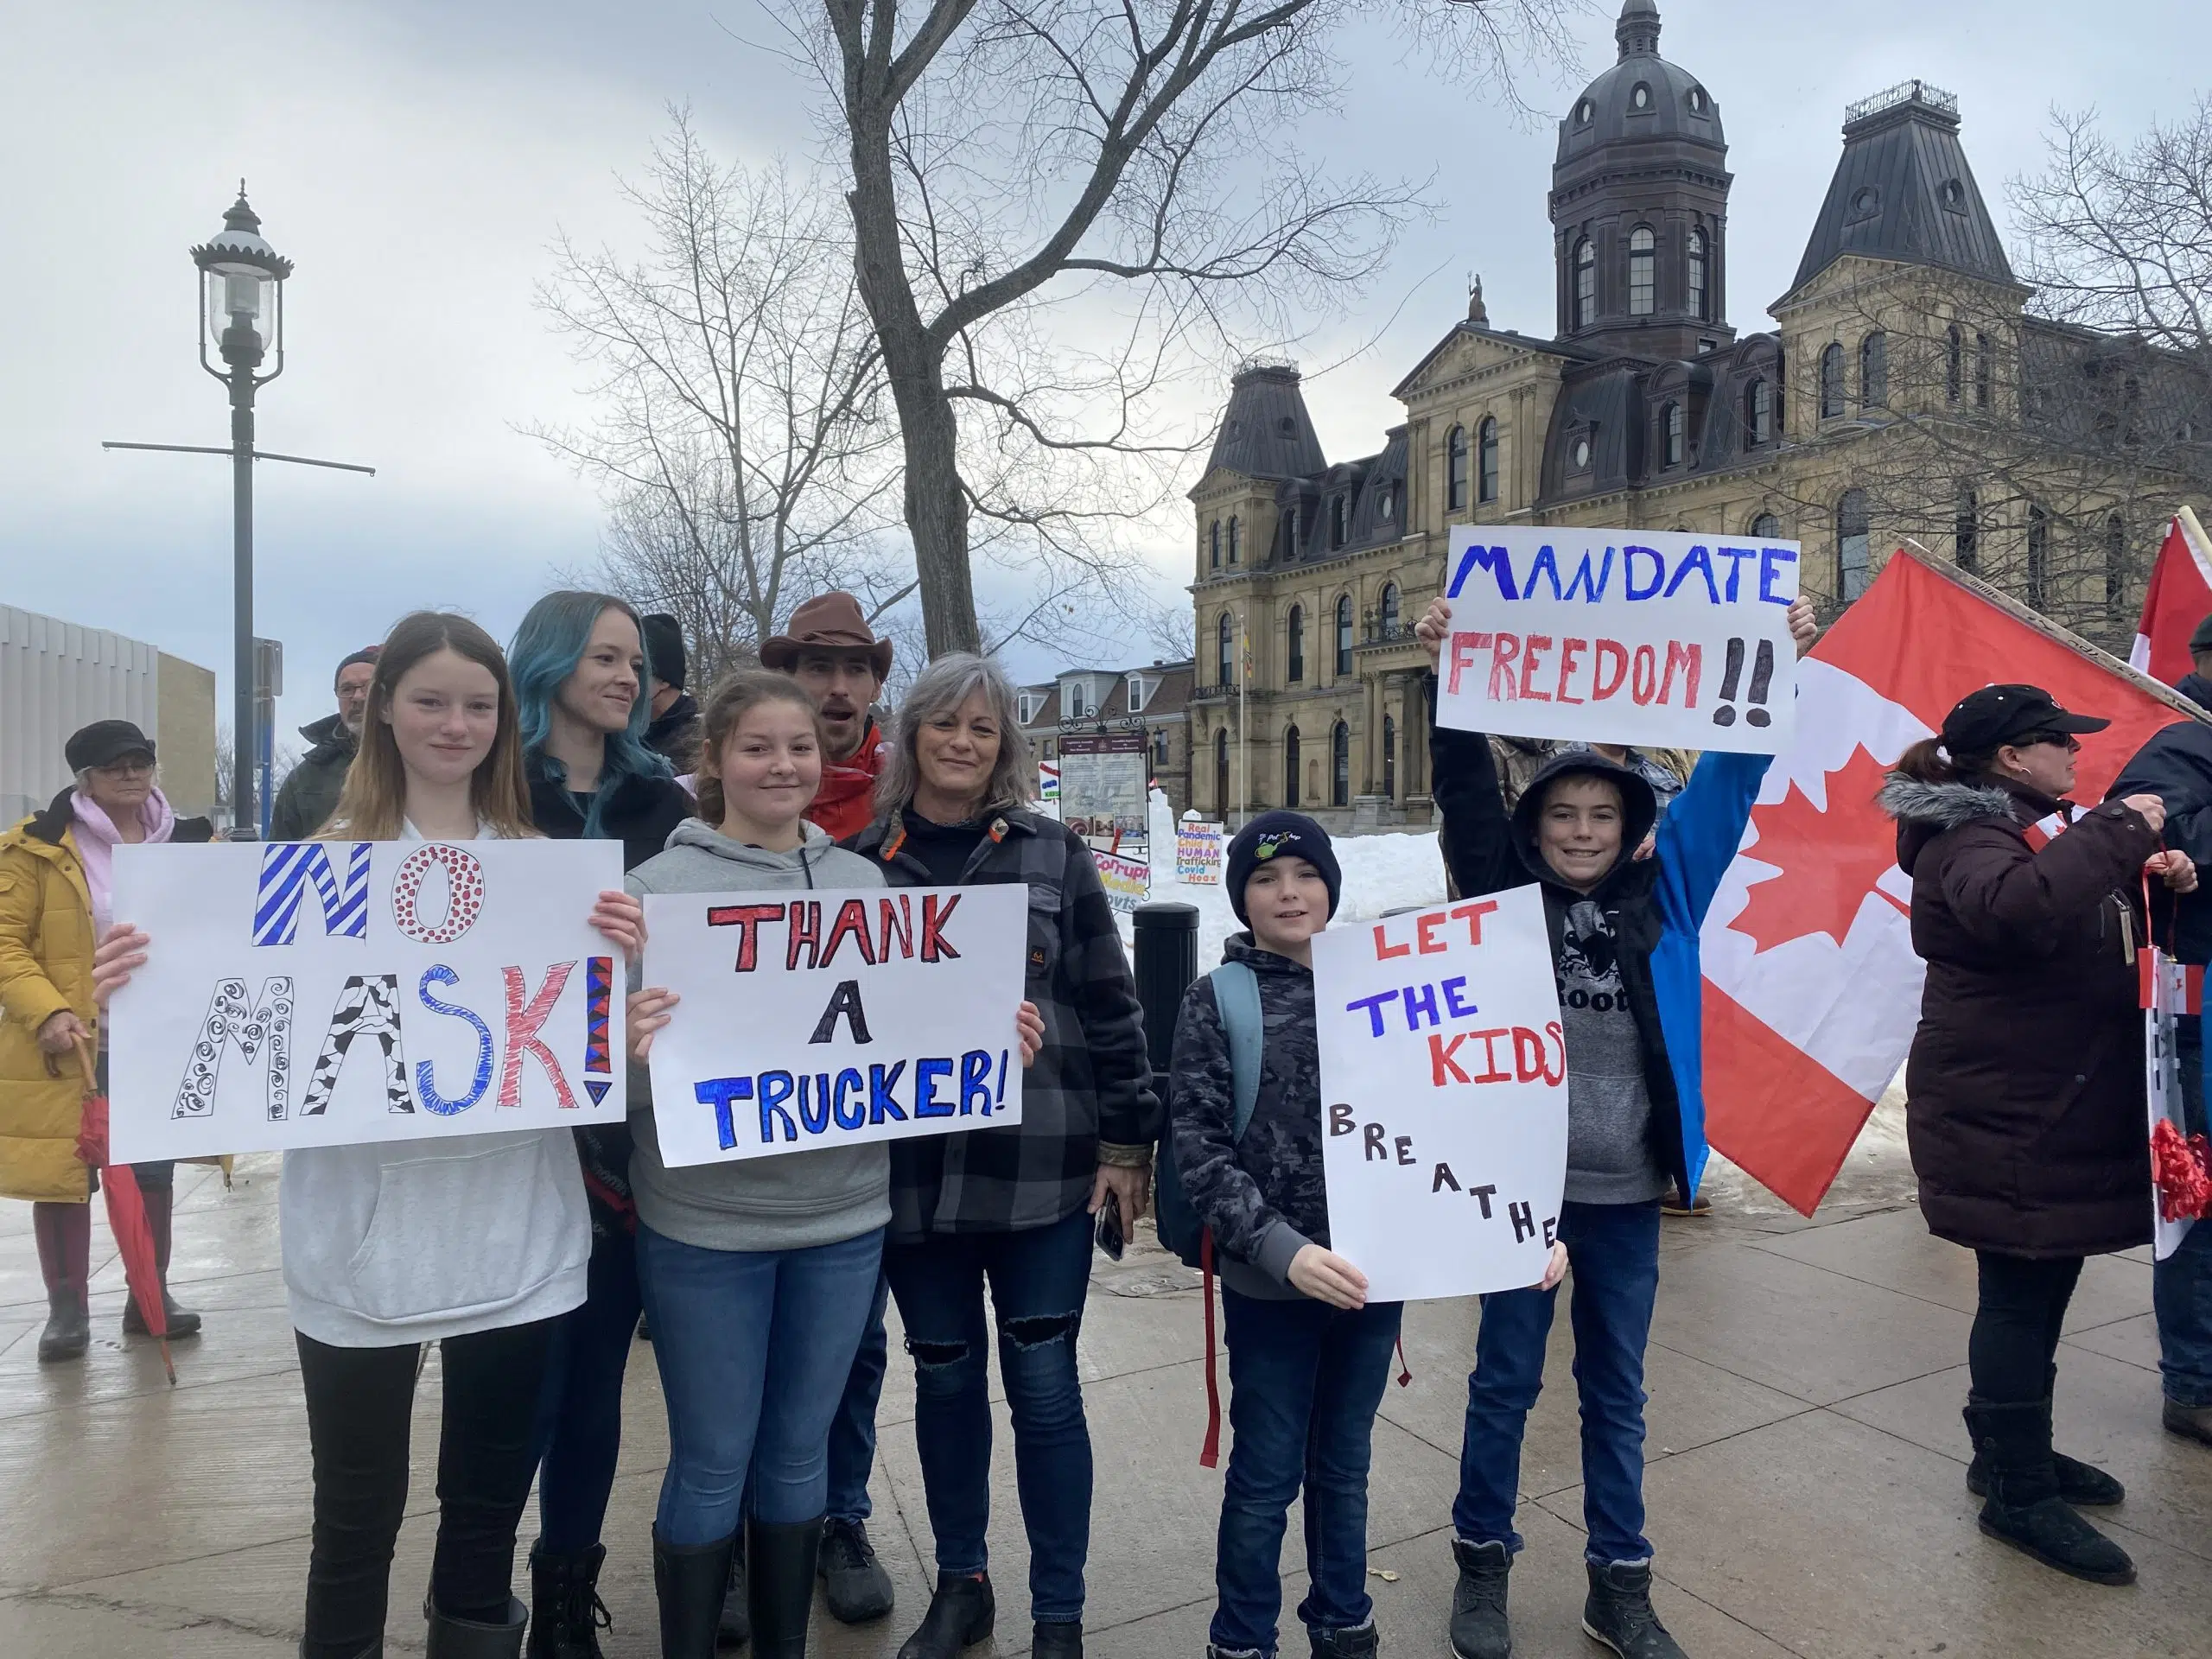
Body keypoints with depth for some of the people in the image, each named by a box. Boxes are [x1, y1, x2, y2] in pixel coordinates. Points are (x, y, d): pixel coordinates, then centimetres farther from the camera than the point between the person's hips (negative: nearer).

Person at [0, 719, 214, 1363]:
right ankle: (67, 1310, 21)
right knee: (64, 1172, 5)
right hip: (68, 1044, -3)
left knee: (155, 1171, 11)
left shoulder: (191, 844, 5)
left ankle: (149, 1296, 26)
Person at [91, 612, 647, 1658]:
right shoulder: (329, 859, -1)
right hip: (365, 1238, -1)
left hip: (516, 1236, 2)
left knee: (490, 1502, 17)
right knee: (357, 1514, 12)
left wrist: (621, 963, -17)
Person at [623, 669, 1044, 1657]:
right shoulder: (662, 884, -7)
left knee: (799, 1450, 18)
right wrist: (635, 1047, -30)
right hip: (705, 1223, -3)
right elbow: (630, 1078, -8)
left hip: (843, 1216, 4)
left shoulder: (864, 882, 5)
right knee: (711, 1463, 9)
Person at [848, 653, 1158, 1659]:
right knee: (945, 1375, 14)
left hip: (1042, 1162, -1)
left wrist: (1127, 1141, -2)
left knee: (1044, 1384, 5)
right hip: (914, 1166, 2)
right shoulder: (862, 862, 2)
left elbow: (1110, 1005, 1)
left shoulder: (1054, 855, 0)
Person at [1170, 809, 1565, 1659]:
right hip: (1271, 1281, -3)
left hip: (1374, 1271, 3)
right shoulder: (1217, 1000, -6)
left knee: (1344, 1463, 19)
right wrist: (1281, 1247, -24)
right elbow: (1198, 1148, -11)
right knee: (1267, 1475, 9)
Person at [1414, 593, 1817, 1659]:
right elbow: (1466, 789, -11)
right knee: (1504, 1384, 12)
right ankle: (1482, 1565, 30)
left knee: (1617, 1396, 17)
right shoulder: (1507, 894, -2)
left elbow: (1725, 784, 1)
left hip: (1628, 1194, 2)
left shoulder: (1664, 894, 5)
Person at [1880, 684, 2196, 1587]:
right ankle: (2019, 1495, 9)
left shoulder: (2032, 826, 17)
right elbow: (2020, 906, -38)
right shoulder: (1966, 838, -15)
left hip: (2057, 1105, 10)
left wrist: (2152, 885, 5)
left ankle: (2012, 1450, 30)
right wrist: (2120, 831, -26)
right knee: (2024, 1294, -2)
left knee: (2039, 1286, 15)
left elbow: (2095, 928, 26)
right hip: (2008, 1114, -10)